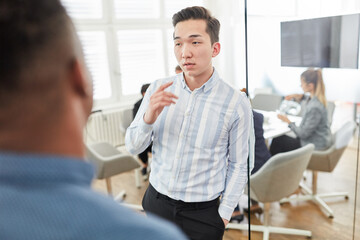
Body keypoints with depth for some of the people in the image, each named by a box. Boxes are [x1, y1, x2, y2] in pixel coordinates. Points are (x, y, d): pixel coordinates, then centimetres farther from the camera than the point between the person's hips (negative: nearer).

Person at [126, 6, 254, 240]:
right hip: (157, 201, 3)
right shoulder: (158, 89, -7)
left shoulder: (237, 103, -14)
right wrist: (149, 118, -22)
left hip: (204, 212, -2)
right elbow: (133, 147, -4)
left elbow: (238, 166, -6)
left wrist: (224, 215, -4)